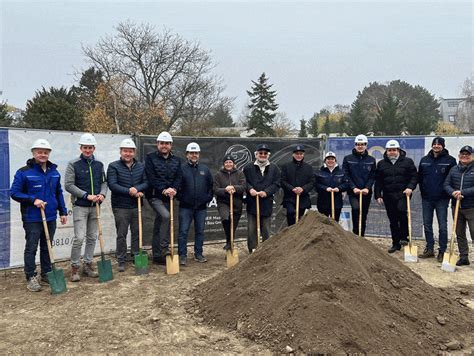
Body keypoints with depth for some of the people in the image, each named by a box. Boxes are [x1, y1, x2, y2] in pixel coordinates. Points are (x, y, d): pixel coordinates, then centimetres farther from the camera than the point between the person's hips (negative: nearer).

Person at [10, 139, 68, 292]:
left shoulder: (54, 172, 8)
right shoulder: (24, 172, -8)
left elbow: (59, 193, 14)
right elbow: (14, 192, -8)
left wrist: (63, 212, 10)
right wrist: (33, 200, -19)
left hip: (50, 217, 5)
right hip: (32, 219, -5)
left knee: (47, 247, 14)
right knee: (31, 248, 2)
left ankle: (46, 273, 27)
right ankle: (31, 277, 11)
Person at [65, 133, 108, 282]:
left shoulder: (99, 165, 8)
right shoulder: (73, 164, -5)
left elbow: (104, 182, 14)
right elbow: (68, 185, -10)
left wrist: (102, 194, -7)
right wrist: (87, 195, -16)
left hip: (95, 207, 5)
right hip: (80, 206, -5)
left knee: (92, 237, 10)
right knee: (79, 237, -9)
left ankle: (88, 265, 21)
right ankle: (74, 267, 6)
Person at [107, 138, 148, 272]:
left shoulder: (141, 166, 10)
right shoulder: (113, 166, -3)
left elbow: (146, 182, 4)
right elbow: (112, 185, -12)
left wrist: (137, 189, -17)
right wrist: (130, 191, -18)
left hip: (137, 206, 4)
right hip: (121, 207, -3)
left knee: (137, 233, 10)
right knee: (121, 234, 2)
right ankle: (121, 261, 11)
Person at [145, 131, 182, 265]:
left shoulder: (176, 160, 12)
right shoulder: (150, 157, -3)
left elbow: (178, 177, 4)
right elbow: (151, 178, -11)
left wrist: (173, 189, -16)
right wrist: (164, 190, -20)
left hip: (168, 197, 5)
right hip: (155, 195, -5)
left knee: (158, 226, 11)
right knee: (165, 216, -28)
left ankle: (157, 255, 19)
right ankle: (164, 248, -20)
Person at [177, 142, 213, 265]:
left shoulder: (205, 169, 9)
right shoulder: (182, 168, -2)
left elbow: (210, 185, 14)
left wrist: (208, 197, 5)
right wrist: (180, 197, -6)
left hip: (201, 206, 3)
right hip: (186, 207, -3)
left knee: (200, 231, 10)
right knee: (183, 232, -2)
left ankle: (198, 254, 21)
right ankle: (182, 256, 5)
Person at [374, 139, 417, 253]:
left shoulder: (408, 162, 5)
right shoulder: (381, 164, 11)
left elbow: (414, 176, 3)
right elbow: (378, 181, 12)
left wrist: (410, 187, -14)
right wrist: (378, 195, 6)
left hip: (403, 193, -3)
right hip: (388, 195, 3)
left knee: (401, 210, -27)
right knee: (393, 220, 7)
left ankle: (404, 237, -9)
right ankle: (396, 244, 17)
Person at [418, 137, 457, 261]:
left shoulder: (450, 160, -4)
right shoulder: (424, 160, 7)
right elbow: (420, 177, 13)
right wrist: (423, 191, 8)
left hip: (442, 199, -4)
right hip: (426, 199, 4)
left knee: (442, 226, 1)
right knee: (427, 225, 10)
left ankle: (442, 251, 9)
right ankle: (429, 249, 21)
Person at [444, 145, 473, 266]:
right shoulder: (454, 169, 9)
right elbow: (446, 184, 5)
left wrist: (463, 192, -21)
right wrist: (453, 193, -14)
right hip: (456, 206, 5)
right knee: (459, 233, 11)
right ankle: (463, 257, 21)